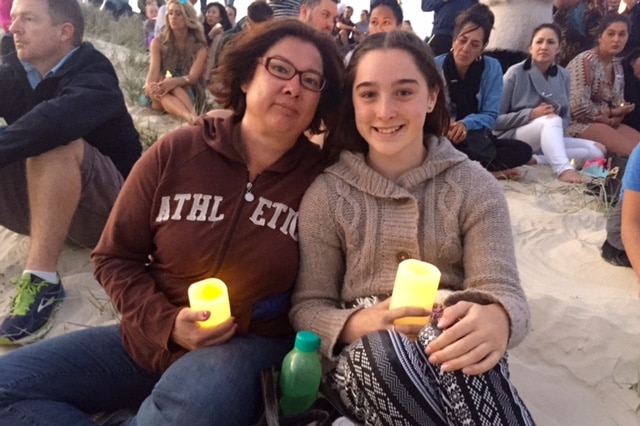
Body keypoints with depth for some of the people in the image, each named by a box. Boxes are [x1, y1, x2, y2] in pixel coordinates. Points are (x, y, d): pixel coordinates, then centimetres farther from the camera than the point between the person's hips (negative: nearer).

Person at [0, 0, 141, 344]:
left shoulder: (93, 76, -15)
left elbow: (56, 119, -37)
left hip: (107, 206, -6)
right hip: (38, 202, 6)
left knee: (55, 146, -31)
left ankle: (42, 279, -33)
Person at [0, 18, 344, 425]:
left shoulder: (321, 178, -7)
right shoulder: (177, 151, -4)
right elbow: (114, 258, 2)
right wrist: (165, 324, -12)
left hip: (249, 345, -2)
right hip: (150, 340, 3)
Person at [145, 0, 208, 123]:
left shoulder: (200, 46, 1)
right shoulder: (158, 42, 6)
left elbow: (193, 77, -14)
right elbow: (154, 70, -9)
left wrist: (173, 82, -37)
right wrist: (149, 86, -34)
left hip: (188, 93, -1)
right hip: (160, 98, 1)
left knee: (173, 87, -34)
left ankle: (192, 117, -62)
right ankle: (192, 118, -64)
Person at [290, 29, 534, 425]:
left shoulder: (475, 187, 0)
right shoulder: (326, 194, -1)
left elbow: (502, 291, -9)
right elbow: (308, 307, -2)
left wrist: (494, 320, -35)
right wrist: (361, 324, -25)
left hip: (448, 348, 1)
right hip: (362, 358, 0)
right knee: (388, 349, -34)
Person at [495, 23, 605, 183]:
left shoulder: (563, 76, 8)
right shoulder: (515, 73, -7)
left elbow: (565, 118, 12)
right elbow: (495, 119, -10)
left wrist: (556, 131, -13)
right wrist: (531, 114, -22)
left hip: (548, 138, 6)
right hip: (512, 137, -6)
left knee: (598, 151, -11)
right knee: (552, 119, -33)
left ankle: (534, 159, -24)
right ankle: (564, 169, -52)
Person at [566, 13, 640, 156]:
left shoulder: (617, 65, 12)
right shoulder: (586, 61, -14)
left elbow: (618, 102, 15)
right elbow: (578, 107, -23)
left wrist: (620, 111, -10)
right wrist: (611, 113, -9)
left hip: (606, 122, 9)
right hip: (578, 123, -9)